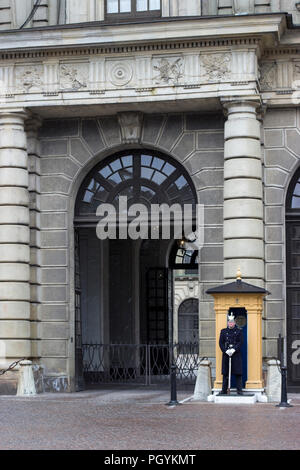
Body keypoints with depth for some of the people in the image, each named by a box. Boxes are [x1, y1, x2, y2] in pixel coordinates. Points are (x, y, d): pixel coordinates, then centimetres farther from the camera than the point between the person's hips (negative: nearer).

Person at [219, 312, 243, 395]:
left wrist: (234, 349, -15)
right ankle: (224, 390, 7)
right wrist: (226, 350, -10)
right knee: (225, 373, 2)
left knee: (238, 373, -3)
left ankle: (239, 390, 0)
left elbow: (240, 342, -2)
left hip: (236, 355, -1)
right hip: (226, 354, 1)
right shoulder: (223, 331, 11)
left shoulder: (239, 331, 7)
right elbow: (221, 342, 4)